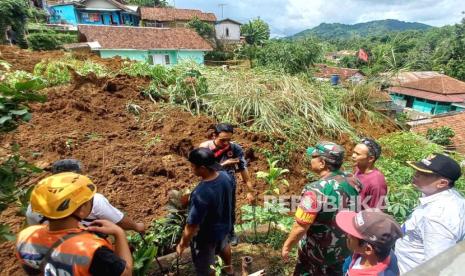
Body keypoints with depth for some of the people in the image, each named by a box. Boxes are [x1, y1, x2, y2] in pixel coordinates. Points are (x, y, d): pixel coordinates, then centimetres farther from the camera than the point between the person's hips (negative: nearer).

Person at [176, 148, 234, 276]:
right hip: (224, 225, 8)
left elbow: (192, 226, -30)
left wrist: (182, 244, -12)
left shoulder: (200, 194, -41)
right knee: (223, 246, 38)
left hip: (206, 236, -7)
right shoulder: (225, 176, -19)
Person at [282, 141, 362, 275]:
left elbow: (300, 228, -27)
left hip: (318, 253, -6)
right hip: (345, 250, 6)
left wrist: (287, 245, -10)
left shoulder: (315, 190, -32)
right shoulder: (353, 182, -10)